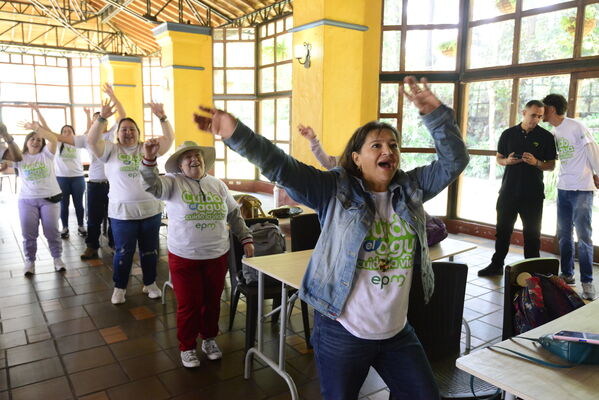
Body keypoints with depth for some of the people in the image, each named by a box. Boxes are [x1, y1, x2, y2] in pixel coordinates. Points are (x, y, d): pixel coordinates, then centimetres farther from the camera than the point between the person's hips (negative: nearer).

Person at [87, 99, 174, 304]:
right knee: (123, 253, 8)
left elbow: (169, 138, -3)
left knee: (150, 251, 14)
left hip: (151, 210, 2)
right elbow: (92, 141, -13)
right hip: (122, 212, -2)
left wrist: (162, 118, -18)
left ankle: (150, 283, 30)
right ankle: (120, 287, 26)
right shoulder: (111, 150, 2)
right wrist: (102, 118, -26)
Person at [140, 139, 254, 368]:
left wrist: (246, 239, 7)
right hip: (184, 257, -3)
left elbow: (234, 214, 12)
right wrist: (149, 159, -41)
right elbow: (152, 185, -25)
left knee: (212, 301, 15)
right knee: (189, 305, 7)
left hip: (217, 256, 3)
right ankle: (187, 346, 29)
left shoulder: (218, 185, 5)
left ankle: (209, 339, 38)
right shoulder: (173, 183, -5)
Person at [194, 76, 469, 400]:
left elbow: (454, 161, 0)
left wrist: (436, 115, -15)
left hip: (397, 333, 4)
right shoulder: (335, 190, -11)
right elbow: (282, 168, -20)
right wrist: (235, 133, -31)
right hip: (342, 332, -3)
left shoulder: (411, 188, 2)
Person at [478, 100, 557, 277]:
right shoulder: (508, 134, 5)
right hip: (508, 190, 2)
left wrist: (536, 163, -17)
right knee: (503, 229, 10)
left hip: (533, 193, -2)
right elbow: (498, 158, 12)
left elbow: (551, 165, 2)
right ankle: (497, 265, 21)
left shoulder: (546, 137, 0)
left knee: (532, 233, 6)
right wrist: (507, 161, -10)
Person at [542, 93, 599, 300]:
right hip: (563, 188, 7)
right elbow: (565, 158, 14)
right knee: (563, 235, 13)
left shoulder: (576, 127, -12)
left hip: (582, 189, -7)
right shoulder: (554, 132, 11)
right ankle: (567, 275, 25)